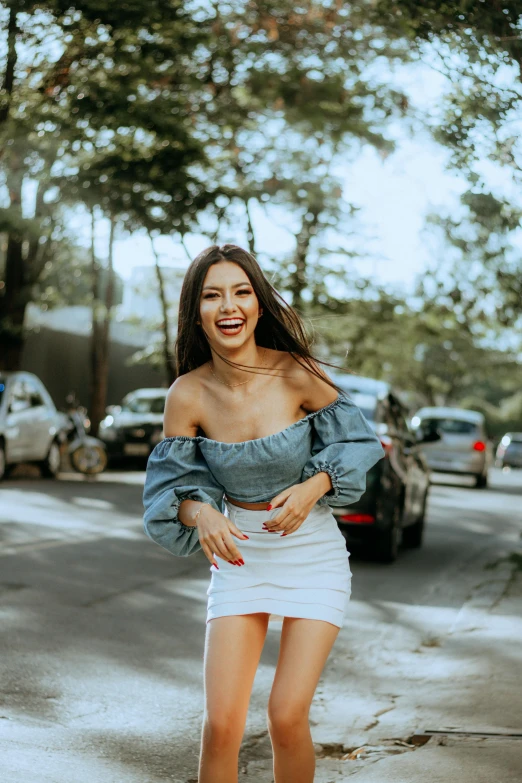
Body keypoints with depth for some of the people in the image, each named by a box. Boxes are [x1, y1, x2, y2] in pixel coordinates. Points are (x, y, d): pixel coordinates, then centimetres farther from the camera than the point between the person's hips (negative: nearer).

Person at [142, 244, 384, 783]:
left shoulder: (298, 375, -16)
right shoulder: (188, 395, -11)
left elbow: (347, 444, -3)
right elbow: (173, 482, -4)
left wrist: (313, 487, -22)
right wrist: (201, 513, -25)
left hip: (312, 554, -1)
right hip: (239, 556, 2)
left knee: (287, 717, -8)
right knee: (221, 724, -6)